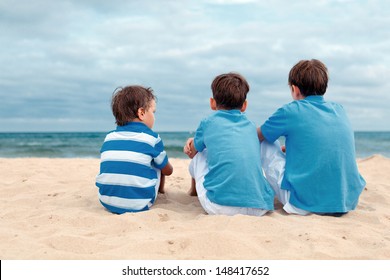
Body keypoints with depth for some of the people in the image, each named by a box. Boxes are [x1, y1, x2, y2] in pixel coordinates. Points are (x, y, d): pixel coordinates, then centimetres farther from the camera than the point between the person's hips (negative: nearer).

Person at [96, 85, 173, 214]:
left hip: (106, 202, 4)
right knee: (158, 164, 18)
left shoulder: (109, 138, 6)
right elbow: (168, 171, 11)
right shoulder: (152, 138, -3)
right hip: (139, 205, -4)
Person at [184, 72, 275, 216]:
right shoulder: (251, 126, 19)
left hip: (219, 207, -3)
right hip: (259, 208, 4)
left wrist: (196, 142, 52)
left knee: (199, 154, 22)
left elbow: (191, 153, 27)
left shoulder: (208, 122, 10)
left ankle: (194, 190, 52)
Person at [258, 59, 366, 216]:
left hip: (304, 205, -6)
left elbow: (256, 137, 10)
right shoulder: (339, 110, 10)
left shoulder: (290, 111, -6)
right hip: (348, 203, 6)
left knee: (265, 143, 10)